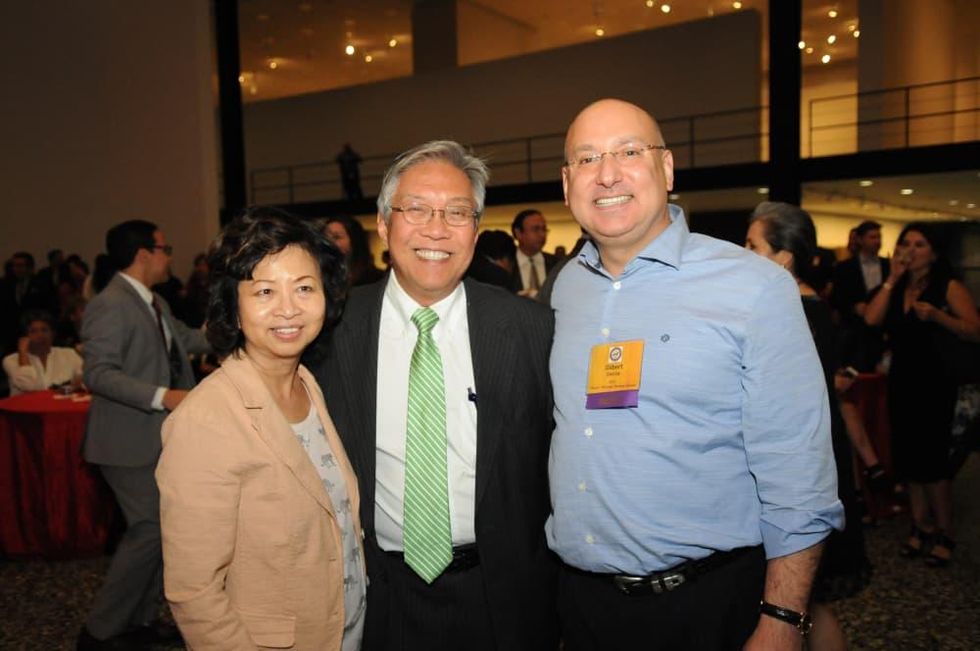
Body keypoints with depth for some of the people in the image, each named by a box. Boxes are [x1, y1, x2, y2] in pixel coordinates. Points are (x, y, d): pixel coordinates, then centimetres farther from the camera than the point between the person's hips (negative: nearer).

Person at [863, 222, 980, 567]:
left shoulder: (949, 287, -5)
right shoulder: (896, 289, 9)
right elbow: (871, 319, -10)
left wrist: (938, 317, -30)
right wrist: (892, 278, -7)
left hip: (935, 383, -5)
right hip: (901, 382, 5)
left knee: (931, 459, -3)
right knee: (908, 457, 8)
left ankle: (945, 534, 12)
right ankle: (921, 526, 21)